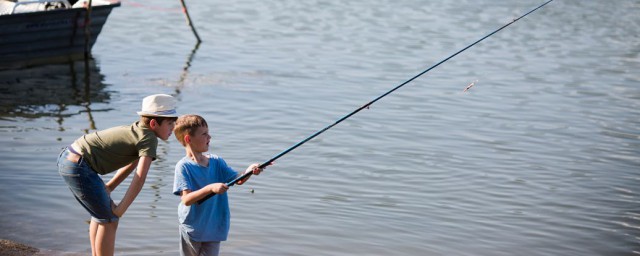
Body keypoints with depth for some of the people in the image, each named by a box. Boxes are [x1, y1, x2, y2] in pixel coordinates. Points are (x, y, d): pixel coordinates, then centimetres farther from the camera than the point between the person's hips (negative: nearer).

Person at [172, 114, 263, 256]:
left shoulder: (216, 162, 2)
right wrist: (210, 188, -33)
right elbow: (186, 199, -22)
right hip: (191, 229, -4)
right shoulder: (183, 166, -15)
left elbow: (237, 180, 0)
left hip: (214, 229, 4)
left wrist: (249, 171, -21)